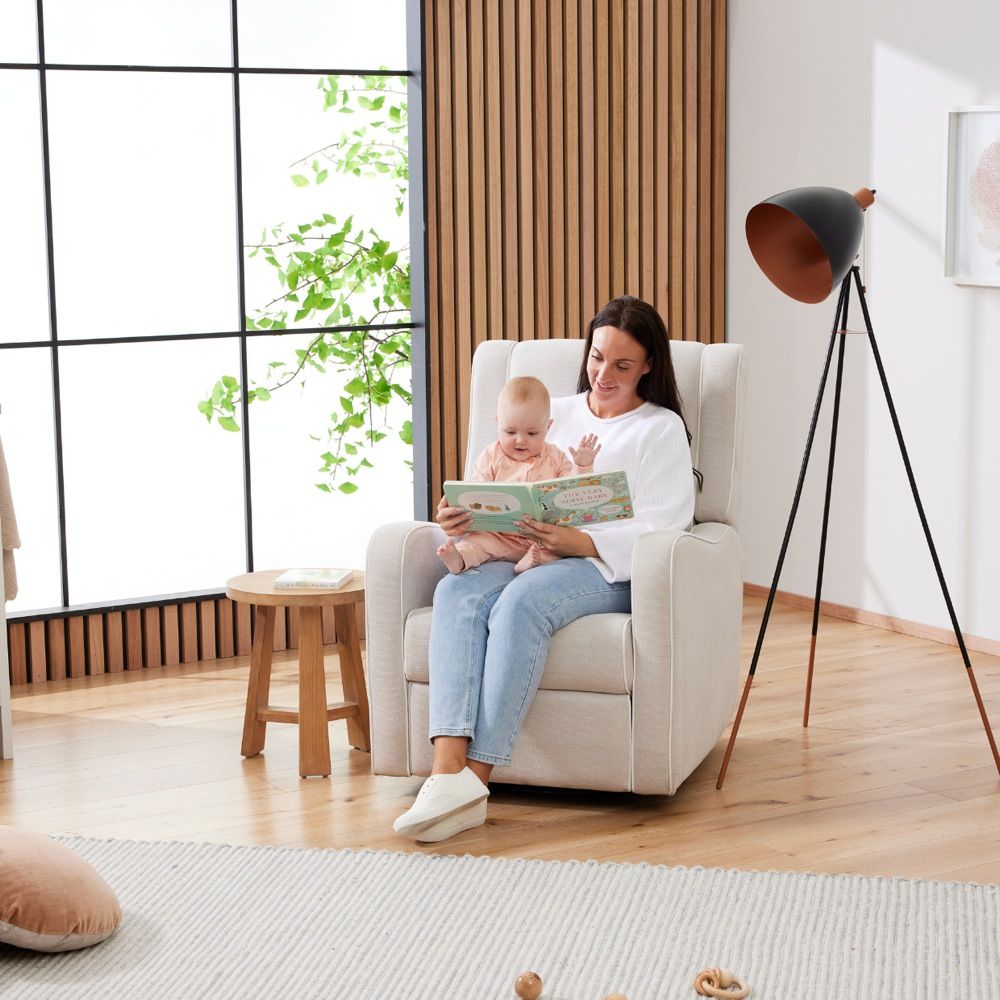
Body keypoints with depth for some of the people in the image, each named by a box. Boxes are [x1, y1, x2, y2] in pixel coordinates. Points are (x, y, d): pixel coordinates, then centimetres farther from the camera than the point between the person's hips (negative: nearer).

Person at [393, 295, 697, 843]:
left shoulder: (661, 429, 11)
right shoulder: (554, 414, 26)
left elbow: (663, 530, -3)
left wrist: (580, 542, -19)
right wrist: (463, 517, -5)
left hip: (609, 569, -4)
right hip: (524, 554, 4)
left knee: (522, 600, -37)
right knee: (457, 591, -31)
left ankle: (477, 777, -40)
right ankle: (448, 770, -44)